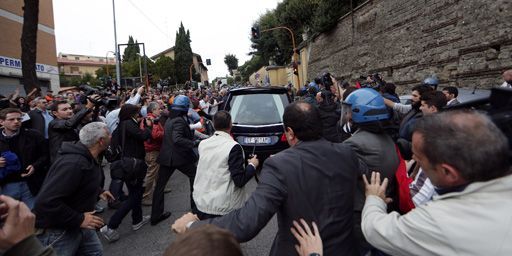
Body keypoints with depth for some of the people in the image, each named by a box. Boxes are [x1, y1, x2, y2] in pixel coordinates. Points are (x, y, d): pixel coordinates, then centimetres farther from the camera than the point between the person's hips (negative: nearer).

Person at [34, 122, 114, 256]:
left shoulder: (87, 158, 2)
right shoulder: (74, 163, -32)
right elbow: (46, 202, -35)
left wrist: (98, 191, 8)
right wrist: (79, 219, -28)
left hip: (77, 224, 9)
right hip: (57, 230, -9)